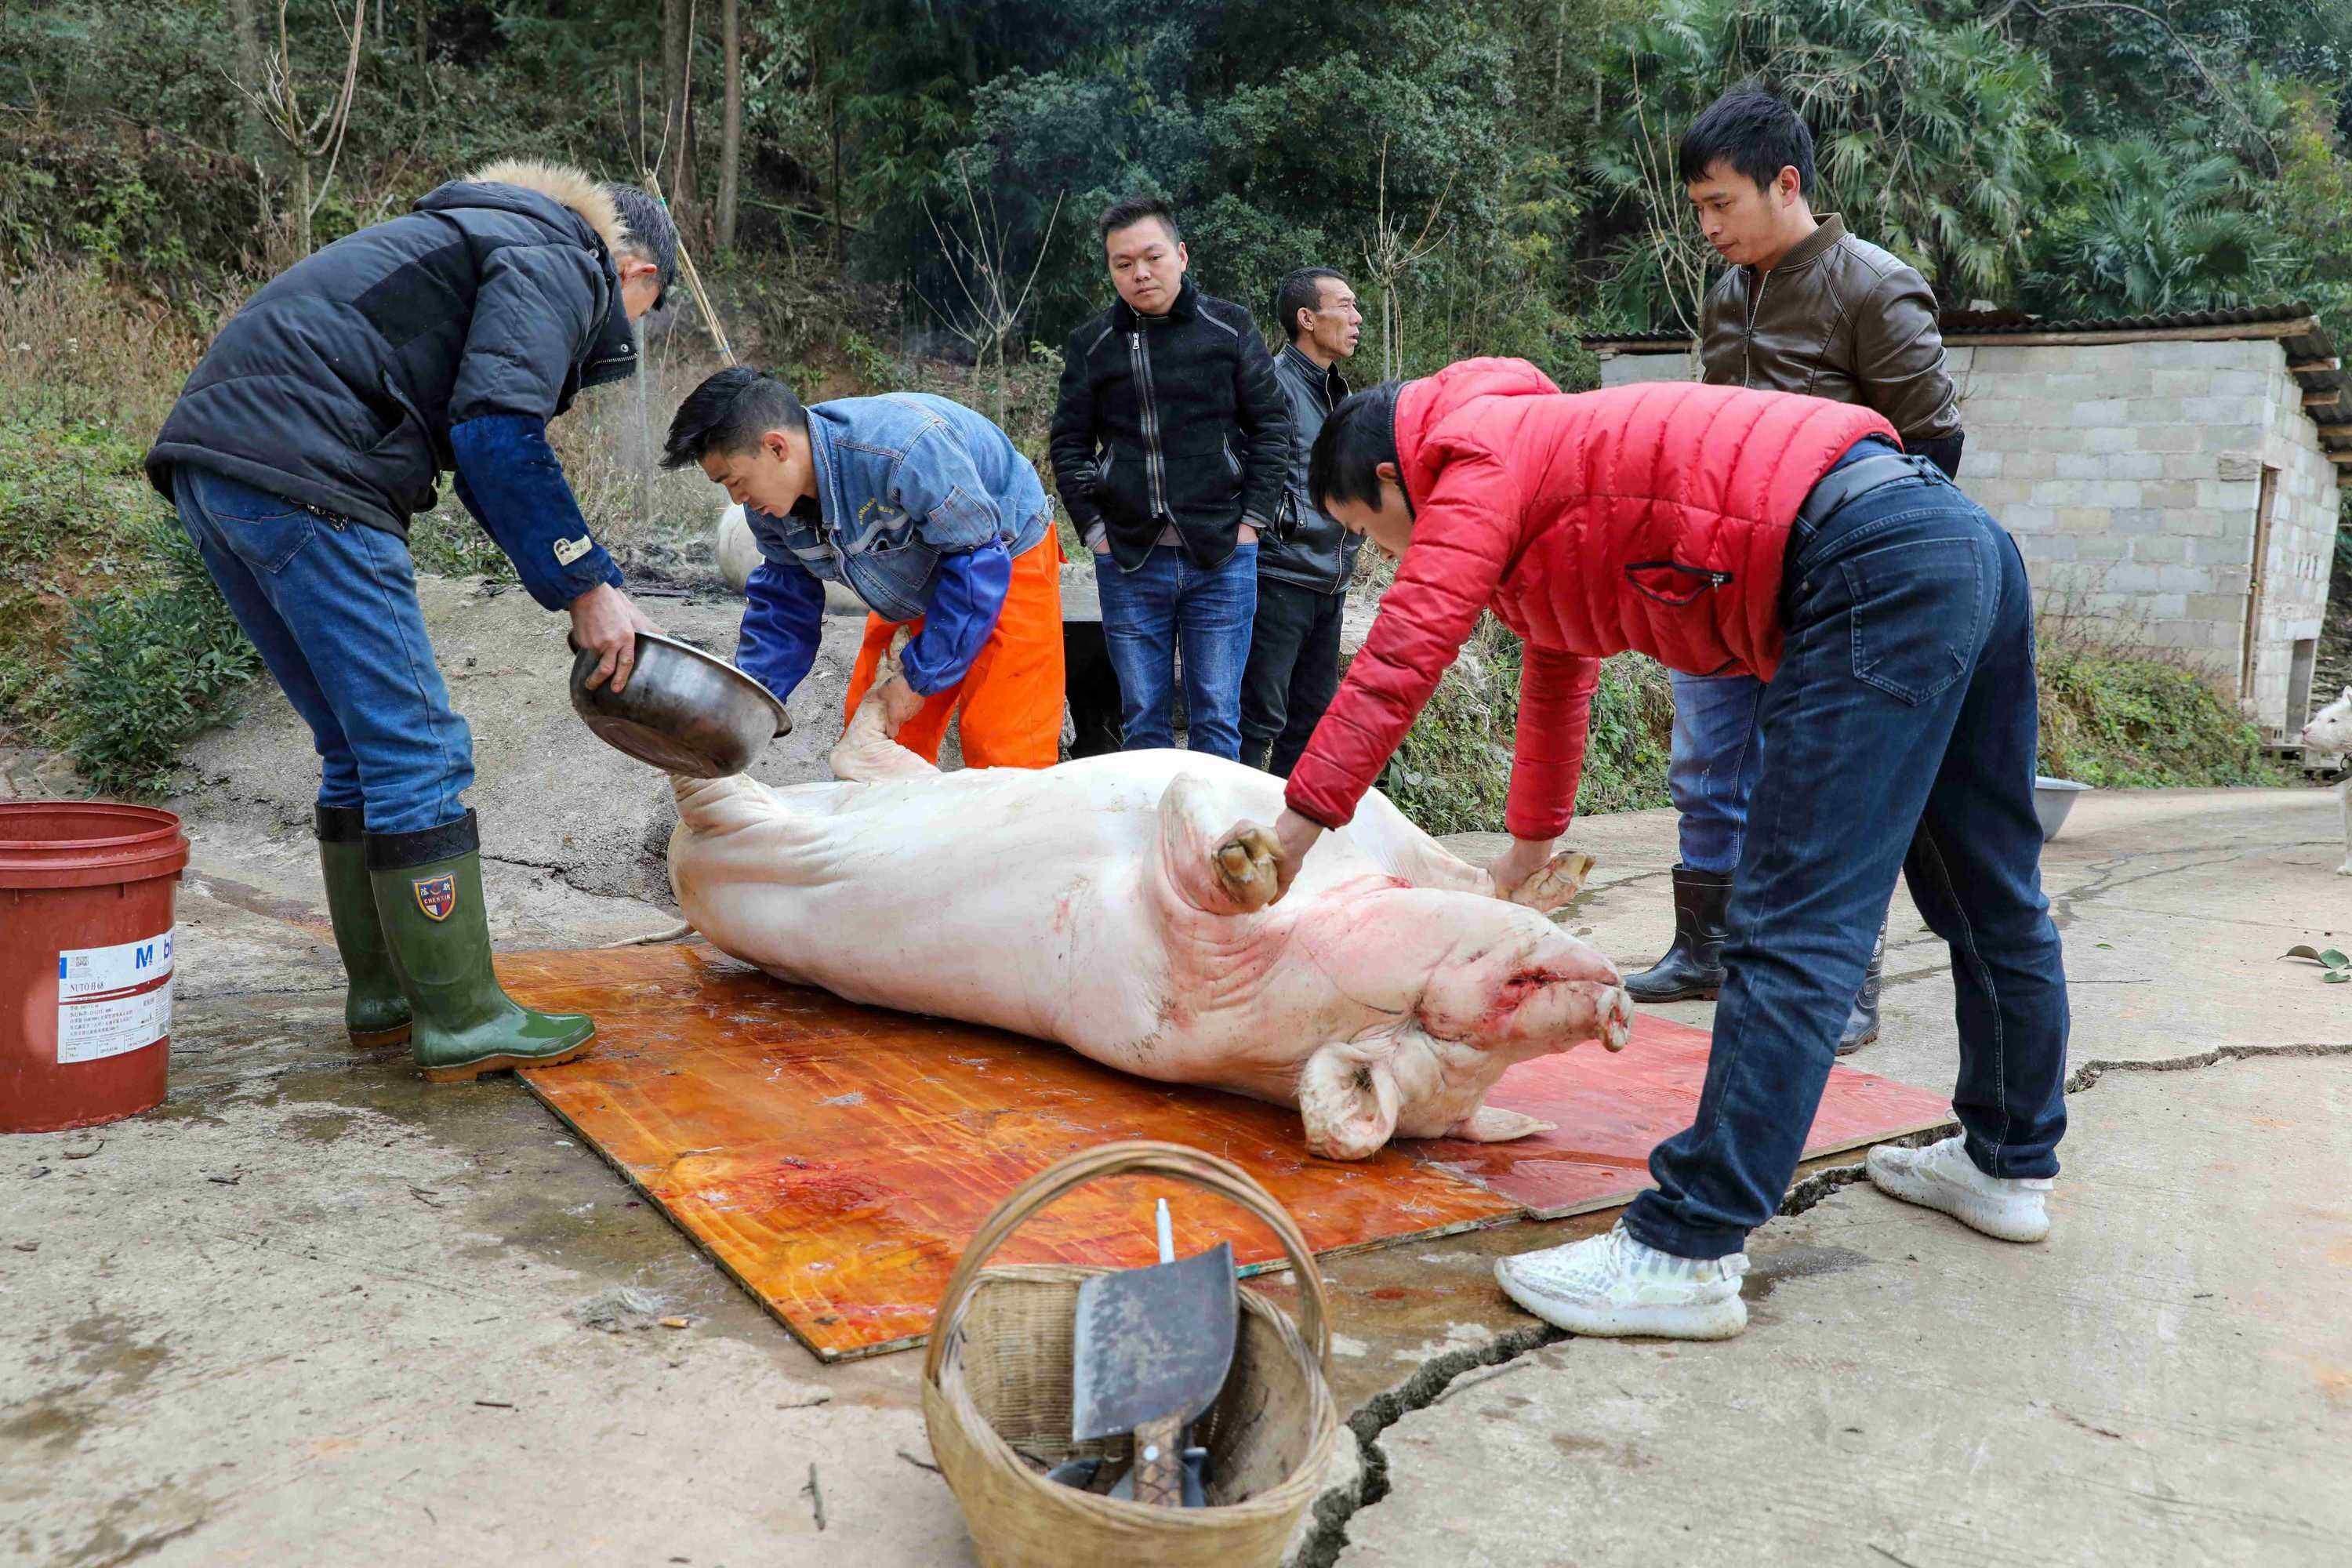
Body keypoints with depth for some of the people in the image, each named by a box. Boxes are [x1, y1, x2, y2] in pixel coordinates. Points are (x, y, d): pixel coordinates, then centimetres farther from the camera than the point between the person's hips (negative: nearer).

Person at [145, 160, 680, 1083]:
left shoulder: (496, 239, 30)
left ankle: (383, 994, 23)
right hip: (299, 476, -10)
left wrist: (583, 585, 19)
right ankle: (462, 1021, 0)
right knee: (417, 752, -6)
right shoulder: (558, 262, 0)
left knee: (360, 749, 15)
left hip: (214, 463, 10)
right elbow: (498, 434, -16)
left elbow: (482, 447, 28)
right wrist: (585, 585, -10)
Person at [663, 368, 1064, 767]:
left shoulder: (903, 450, -38)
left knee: (1001, 751, -15)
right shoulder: (769, 502, -13)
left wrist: (919, 677, -25)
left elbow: (978, 563, -31)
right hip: (912, 588, 7)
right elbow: (783, 603, -1)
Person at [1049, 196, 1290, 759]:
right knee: (1142, 719, 8)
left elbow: (1271, 426, 4)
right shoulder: (1090, 344, 6)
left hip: (1221, 557, -1)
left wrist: (1251, 521, -3)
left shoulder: (1230, 327, 3)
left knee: (1217, 717, 4)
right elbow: (1069, 444, 9)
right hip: (1128, 563, 1)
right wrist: (1095, 528, -1)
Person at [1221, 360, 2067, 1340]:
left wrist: (1298, 826, -9)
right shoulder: (1542, 462, 29)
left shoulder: (1479, 460, -1)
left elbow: (1397, 661, -13)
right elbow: (1558, 685, 39)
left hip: (1874, 562, -11)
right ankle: (2007, 1164, 38)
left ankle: (1688, 1254, -12)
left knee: (1794, 930, -14)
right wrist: (1525, 851, 48)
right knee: (1991, 901, 21)